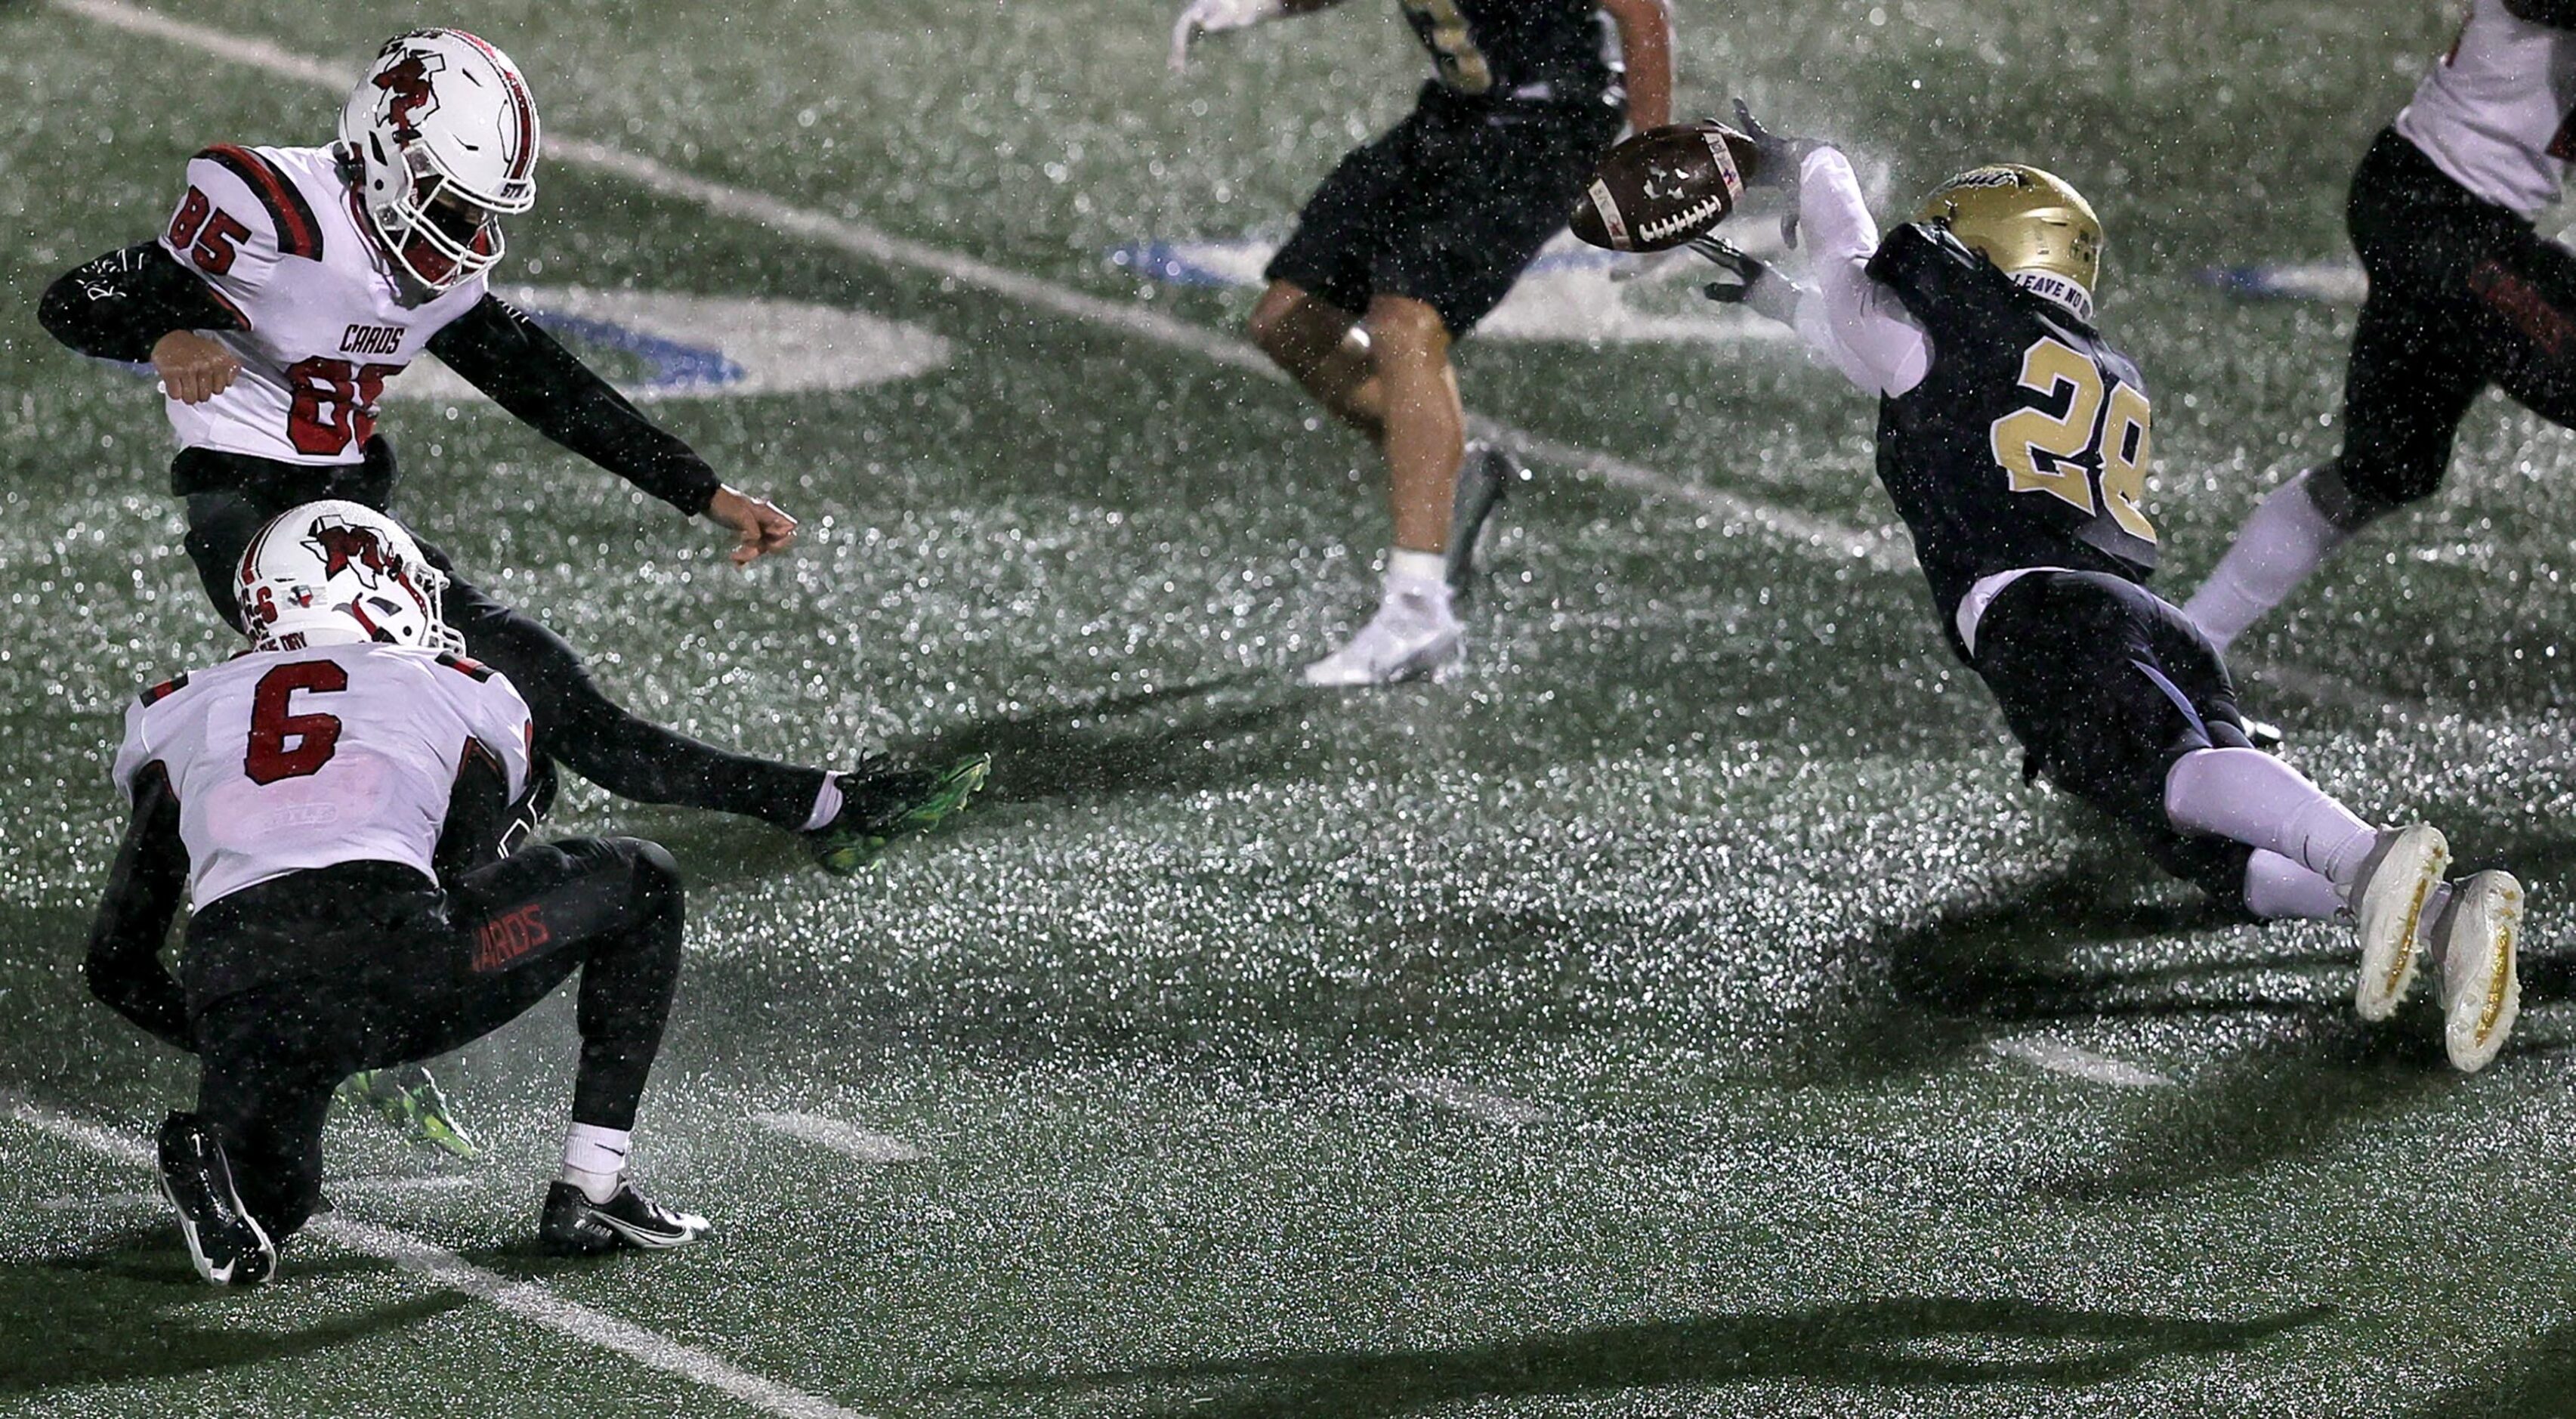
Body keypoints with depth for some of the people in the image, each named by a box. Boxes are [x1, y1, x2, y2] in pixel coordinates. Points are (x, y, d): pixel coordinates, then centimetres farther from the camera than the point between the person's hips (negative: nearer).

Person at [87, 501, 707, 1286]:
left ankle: (215, 1144, -7)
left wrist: (225, 1044, 41)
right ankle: (591, 1189, 16)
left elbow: (115, 960, 29)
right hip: (393, 951, -3)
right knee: (639, 881, 22)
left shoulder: (180, 715, 30)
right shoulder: (465, 699, 25)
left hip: (238, 999, 3)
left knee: (272, 1198, 31)